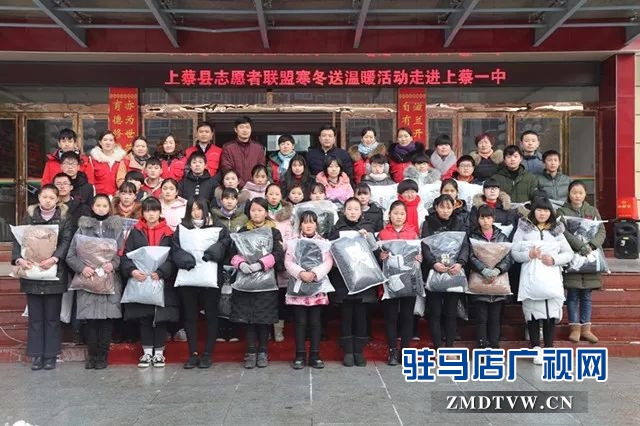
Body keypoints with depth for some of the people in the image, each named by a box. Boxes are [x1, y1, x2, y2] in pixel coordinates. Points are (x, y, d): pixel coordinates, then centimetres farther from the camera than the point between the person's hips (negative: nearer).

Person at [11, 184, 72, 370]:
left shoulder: (63, 216, 2)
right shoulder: (29, 215, 7)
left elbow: (66, 240, -8)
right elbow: (18, 239, 0)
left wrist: (54, 258, -23)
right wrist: (19, 259, -18)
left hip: (54, 273, -1)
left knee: (52, 317, 5)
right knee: (35, 316, 6)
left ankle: (50, 355, 14)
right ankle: (36, 355, 15)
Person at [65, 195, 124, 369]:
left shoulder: (117, 229, 9)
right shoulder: (82, 228, 8)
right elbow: (70, 256, 4)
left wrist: (113, 264, -16)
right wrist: (82, 268, -14)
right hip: (87, 280, 0)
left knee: (107, 317, -1)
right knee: (90, 318, 0)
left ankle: (102, 355, 11)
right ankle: (92, 355, 13)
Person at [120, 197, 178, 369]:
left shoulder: (168, 233, 3)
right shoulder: (136, 232, 7)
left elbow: (173, 258, -4)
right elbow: (125, 255, 1)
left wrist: (161, 272, -19)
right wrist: (132, 270, -17)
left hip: (162, 282, -1)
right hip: (140, 282, 1)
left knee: (161, 318, 1)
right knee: (144, 318, 6)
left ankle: (159, 353, 14)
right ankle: (147, 352, 17)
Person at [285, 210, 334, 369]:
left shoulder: (323, 242, 6)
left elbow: (328, 262, -5)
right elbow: (288, 262, -4)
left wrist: (314, 273, -20)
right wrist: (301, 273, -20)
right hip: (298, 287, 0)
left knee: (316, 322, 5)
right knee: (300, 322, 3)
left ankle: (315, 355, 13)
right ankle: (300, 355, 11)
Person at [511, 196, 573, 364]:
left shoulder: (556, 230, 15)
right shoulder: (523, 229, 9)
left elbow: (569, 254, 12)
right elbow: (514, 253, 4)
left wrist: (554, 259, -5)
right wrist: (529, 254, -14)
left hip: (552, 277, 2)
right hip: (530, 277, -2)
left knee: (551, 312, -2)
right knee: (532, 312, -3)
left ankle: (549, 348, 8)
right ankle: (536, 348, 6)